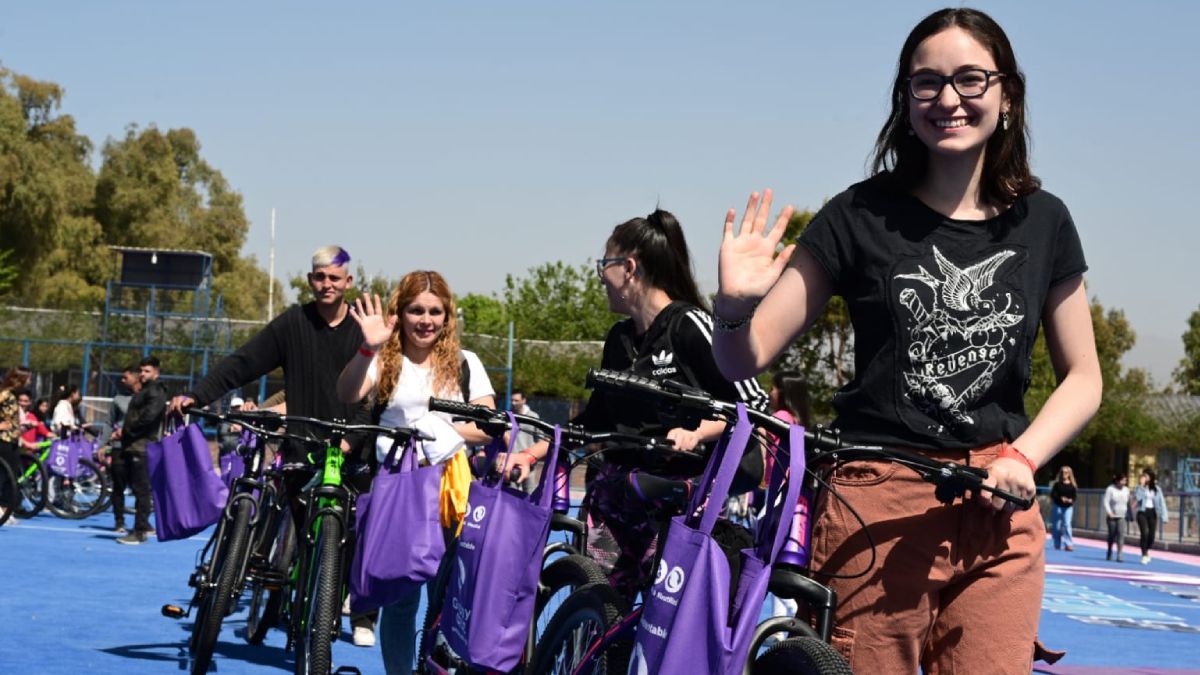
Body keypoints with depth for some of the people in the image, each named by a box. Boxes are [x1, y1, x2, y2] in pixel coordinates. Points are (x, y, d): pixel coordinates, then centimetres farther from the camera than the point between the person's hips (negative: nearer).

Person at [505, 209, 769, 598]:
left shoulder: (690, 325, -7)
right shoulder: (620, 339, 16)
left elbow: (754, 404, -9)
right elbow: (594, 419, 21)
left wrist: (695, 433, -24)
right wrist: (531, 454, 11)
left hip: (677, 498, -7)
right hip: (617, 493, 7)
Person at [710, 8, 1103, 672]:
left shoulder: (1041, 221, 5)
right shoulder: (862, 214, -2)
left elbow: (1083, 378, 12)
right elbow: (743, 361, -3)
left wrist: (1022, 457, -6)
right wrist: (734, 304, -25)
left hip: (998, 515, 3)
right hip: (877, 507, -2)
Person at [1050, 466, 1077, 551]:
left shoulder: (1072, 486, 1)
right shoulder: (1057, 484, -3)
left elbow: (1074, 496, 2)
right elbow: (1053, 494, -9)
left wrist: (1071, 500, -20)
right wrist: (1060, 498, -25)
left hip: (1068, 507, 0)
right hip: (1057, 506, 0)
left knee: (1067, 524, -9)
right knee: (1057, 526, 3)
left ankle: (1068, 544, -8)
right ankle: (1058, 544, 15)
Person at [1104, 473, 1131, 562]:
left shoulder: (1126, 490, 6)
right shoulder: (1110, 489, -6)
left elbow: (1128, 503, 13)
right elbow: (1106, 502, -9)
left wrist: (1129, 514, 10)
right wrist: (1109, 513, -18)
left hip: (1122, 517, 2)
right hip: (1112, 516, -2)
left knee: (1121, 535, -12)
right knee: (1112, 535, 8)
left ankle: (1119, 555, -16)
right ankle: (1109, 554, 26)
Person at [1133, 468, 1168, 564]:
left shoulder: (1156, 488, 5)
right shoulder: (1140, 487, 2)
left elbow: (1161, 502, 3)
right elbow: (1137, 497, -16)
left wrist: (1163, 517, -3)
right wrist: (1141, 485, -16)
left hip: (1152, 513, 2)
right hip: (1142, 512, -2)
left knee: (1151, 535, 3)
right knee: (1144, 533, -17)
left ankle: (1147, 551, 31)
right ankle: (1144, 555, -8)